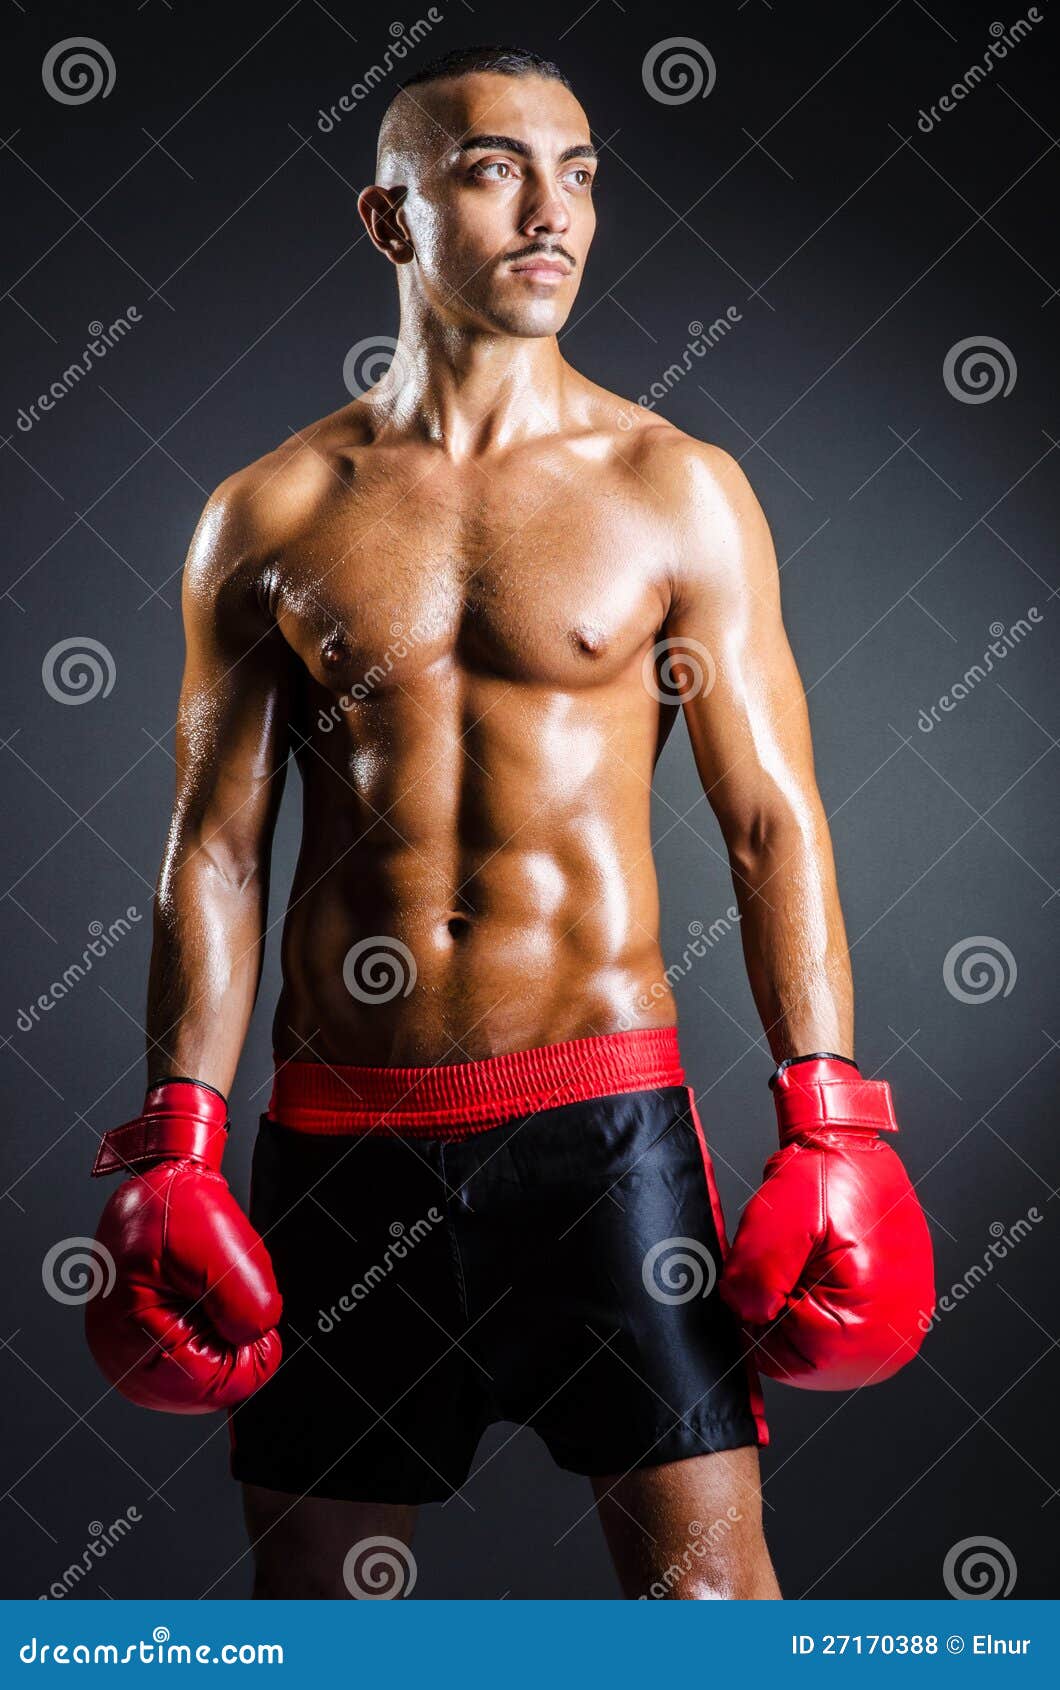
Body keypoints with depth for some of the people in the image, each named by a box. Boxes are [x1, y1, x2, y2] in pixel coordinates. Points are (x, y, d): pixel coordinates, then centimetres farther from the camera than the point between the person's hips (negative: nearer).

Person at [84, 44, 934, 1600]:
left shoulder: (678, 492, 2)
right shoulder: (268, 518, 5)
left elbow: (774, 824, 1)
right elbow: (215, 847, 6)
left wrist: (828, 1130, -5)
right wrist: (177, 1148, 1)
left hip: (604, 1107, -1)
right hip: (341, 1127, 2)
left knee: (705, 1569, 0)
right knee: (307, 1570, 12)